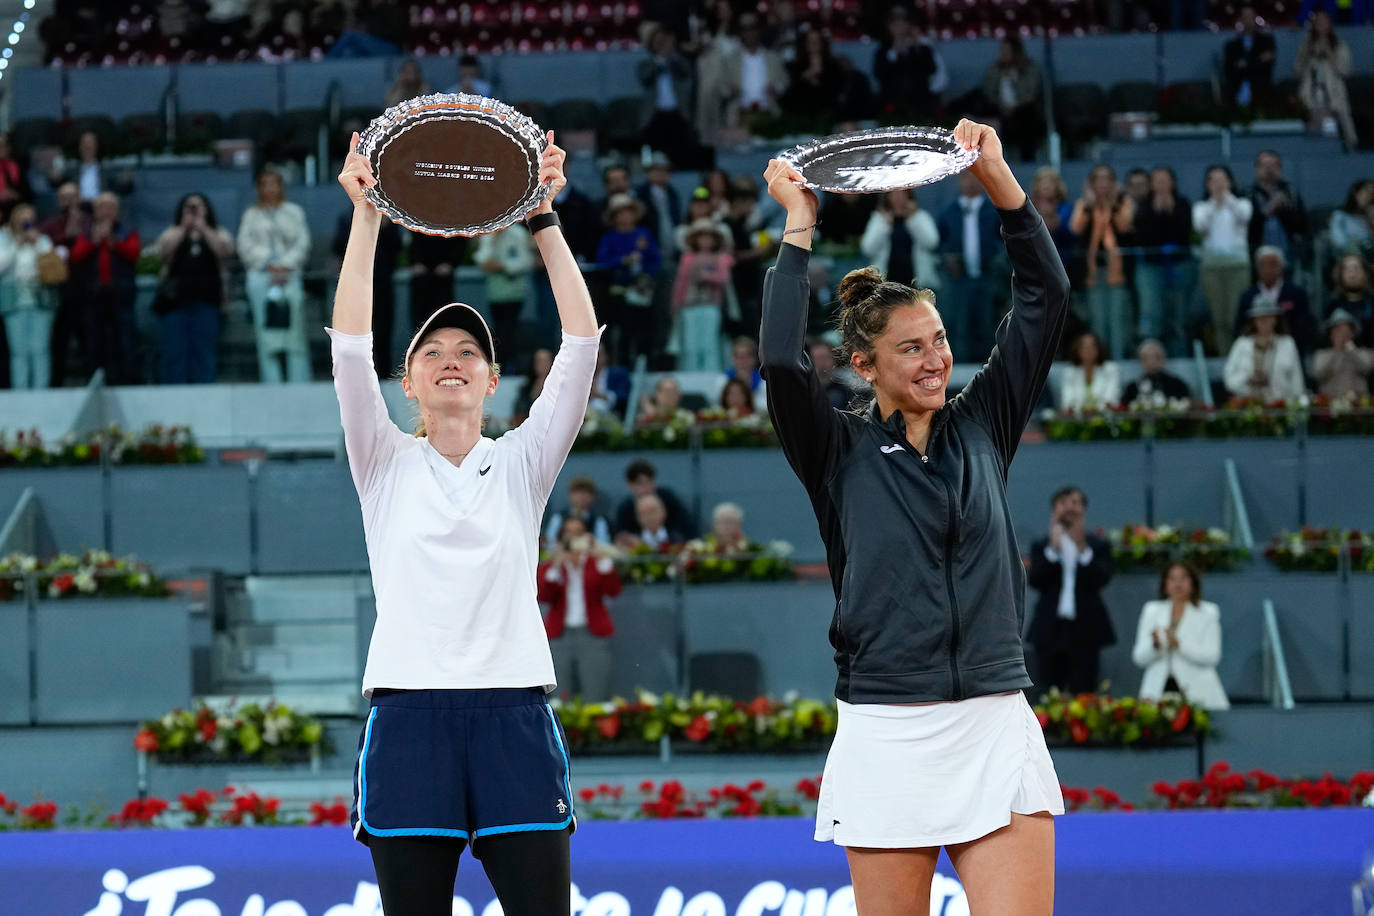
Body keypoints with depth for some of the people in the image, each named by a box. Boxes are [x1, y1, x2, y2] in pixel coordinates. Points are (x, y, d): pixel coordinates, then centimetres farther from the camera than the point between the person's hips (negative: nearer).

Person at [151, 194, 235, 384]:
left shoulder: (219, 234, 14)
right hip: (175, 301, 0)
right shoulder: (173, 234, 16)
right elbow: (161, 252, -3)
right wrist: (183, 229, -2)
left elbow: (225, 251, -6)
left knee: (204, 353, -3)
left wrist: (204, 229, -4)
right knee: (174, 352, -5)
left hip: (206, 300, 0)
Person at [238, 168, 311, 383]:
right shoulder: (251, 215, 15)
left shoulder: (293, 211, 15)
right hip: (260, 276, 0)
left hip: (290, 275, 0)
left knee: (295, 332, -7)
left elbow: (302, 243, 7)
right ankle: (272, 385, -8)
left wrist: (286, 265, -7)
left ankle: (299, 382, -8)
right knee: (266, 335, -6)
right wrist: (269, 266, -6)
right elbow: (246, 246, 6)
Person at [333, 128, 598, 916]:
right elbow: (352, 346, -1)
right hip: (408, 716, 0)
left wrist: (544, 217, -4)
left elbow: (581, 345, 3)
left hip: (514, 716, 0)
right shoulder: (387, 464, 11)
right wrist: (367, 216, -7)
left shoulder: (521, 464, 12)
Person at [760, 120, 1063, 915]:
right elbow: (782, 360, -13)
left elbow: (1046, 298, 7)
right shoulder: (840, 452, 4)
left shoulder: (982, 426, 11)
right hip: (887, 737, -2)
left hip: (998, 730, 2)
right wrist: (799, 228, -7)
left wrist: (998, 177, -1)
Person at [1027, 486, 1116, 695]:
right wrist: (1053, 549, -13)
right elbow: (1034, 581, -4)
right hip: (1051, 631, 1)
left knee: (1083, 693, -6)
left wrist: (1083, 550, -17)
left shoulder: (1098, 545, 7)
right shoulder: (1041, 546, 10)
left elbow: (1101, 580, -7)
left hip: (1085, 631, -1)